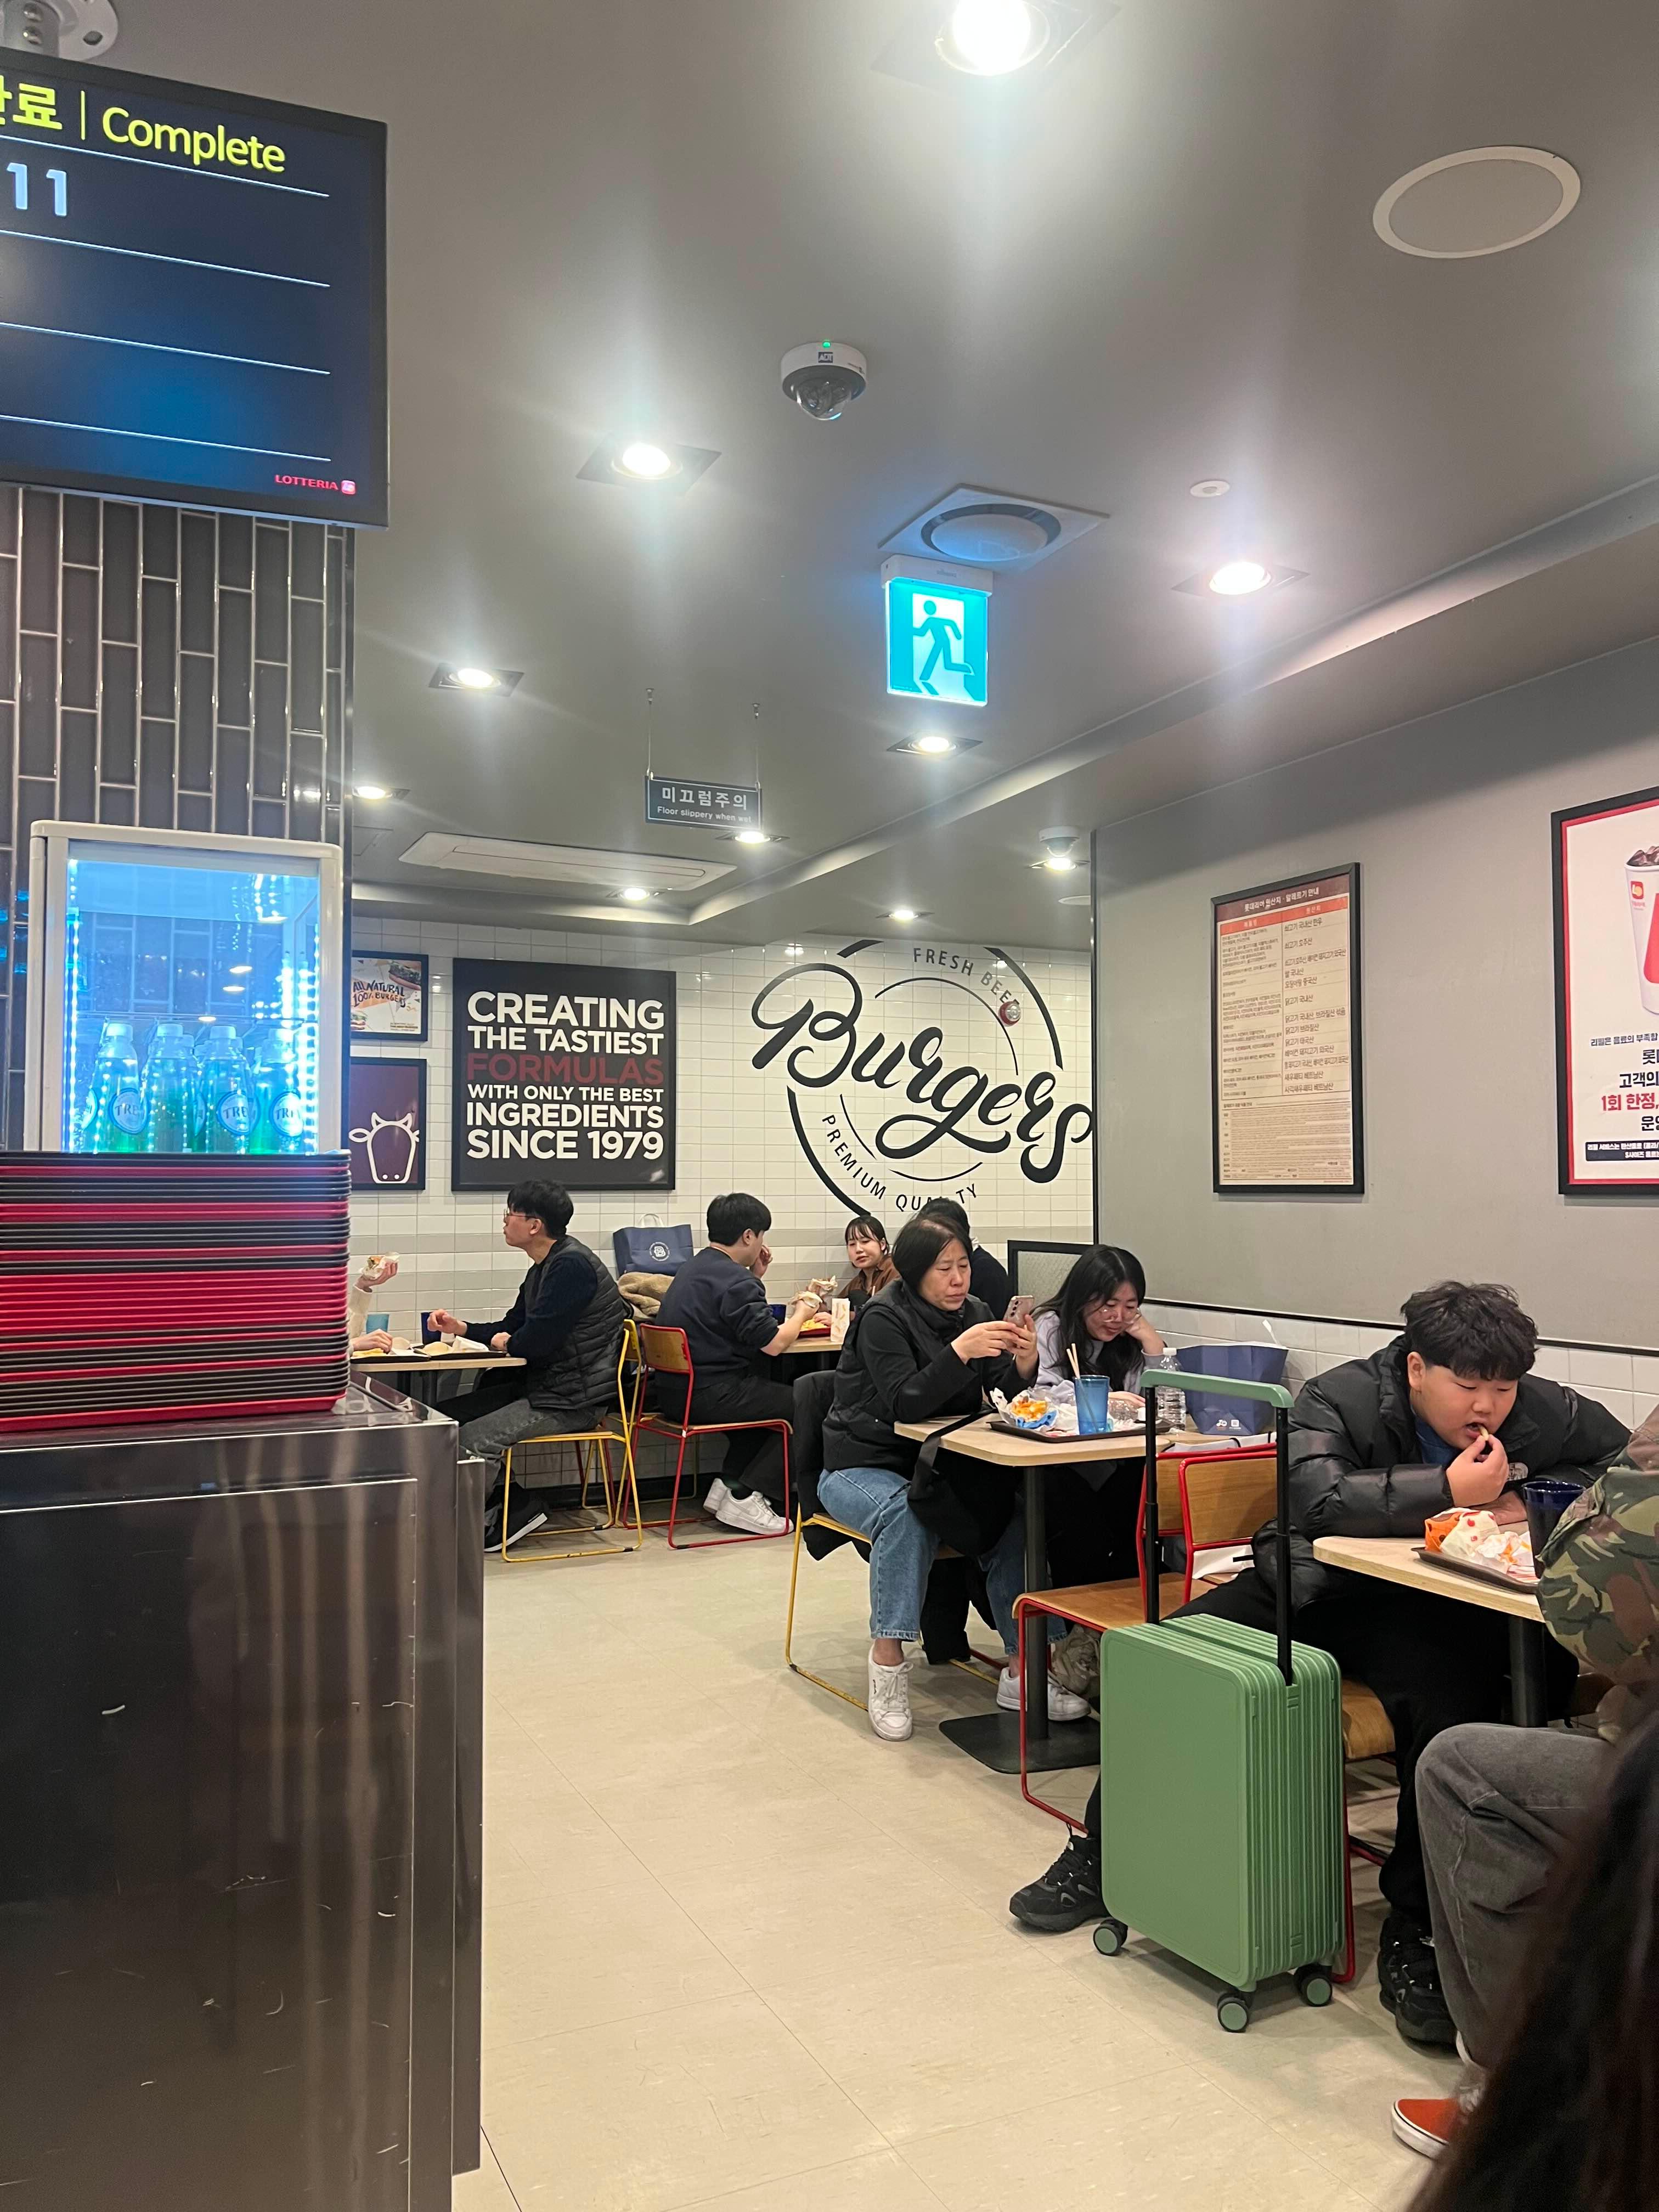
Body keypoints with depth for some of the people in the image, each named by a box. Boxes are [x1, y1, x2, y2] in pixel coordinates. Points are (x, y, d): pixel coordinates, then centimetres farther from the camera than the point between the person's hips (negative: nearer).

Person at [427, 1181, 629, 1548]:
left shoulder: (571, 1265, -19)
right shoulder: (545, 1266, 15)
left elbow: (535, 1341, -24)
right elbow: (513, 1327, 23)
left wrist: (505, 1343, -2)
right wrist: (461, 1328, 11)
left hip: (572, 1400, -11)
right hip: (540, 1384, 11)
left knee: (472, 1438, -23)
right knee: (445, 1417, 6)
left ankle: (491, 1520, 1)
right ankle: (498, 1501, 9)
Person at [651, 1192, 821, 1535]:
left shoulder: (694, 1268, 15)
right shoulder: (734, 1280, -17)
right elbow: (774, 1343, -19)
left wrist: (756, 1276, 17)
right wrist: (801, 1314, 0)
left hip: (674, 1391, 10)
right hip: (710, 1396, -10)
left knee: (769, 1396, 27)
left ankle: (727, 1484, 19)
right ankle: (747, 1497, -3)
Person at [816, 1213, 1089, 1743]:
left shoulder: (973, 1312, 4)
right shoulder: (883, 1319, -15)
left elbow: (1009, 1397, -1)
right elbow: (904, 1404, -26)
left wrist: (1024, 1360, -23)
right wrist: (959, 1352, -38)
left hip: (936, 1465, 5)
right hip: (861, 1468, -5)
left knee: (1014, 1509, -21)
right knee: (905, 1512, -37)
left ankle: (1021, 1668, -15)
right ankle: (888, 1659, -25)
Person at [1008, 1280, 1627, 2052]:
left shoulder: (1547, 1414, -5)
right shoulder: (1343, 1397, -13)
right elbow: (1318, 1495, -29)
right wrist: (1447, 1488, -30)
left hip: (1435, 1612, 0)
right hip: (1309, 1588, 1)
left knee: (1451, 1706, -35)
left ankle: (1415, 1937, -17)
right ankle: (1101, 1855, 9)